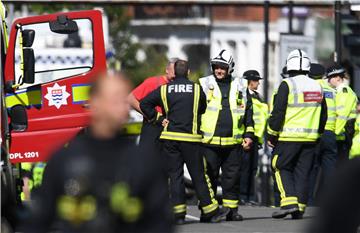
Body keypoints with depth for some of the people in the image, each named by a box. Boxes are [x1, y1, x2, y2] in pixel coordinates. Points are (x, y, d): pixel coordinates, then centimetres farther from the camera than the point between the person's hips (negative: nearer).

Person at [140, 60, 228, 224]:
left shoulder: (164, 90, 3)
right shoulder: (197, 90, 2)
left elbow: (144, 104, -1)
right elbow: (203, 109, 15)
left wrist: (157, 118, 7)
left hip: (170, 137, 1)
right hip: (191, 138, -1)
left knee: (174, 175, 4)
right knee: (198, 175, 5)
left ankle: (178, 212, -1)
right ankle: (210, 210, 10)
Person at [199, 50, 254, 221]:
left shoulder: (239, 87, 12)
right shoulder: (204, 85, 4)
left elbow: (248, 111, 17)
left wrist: (248, 135, 11)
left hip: (233, 142, 2)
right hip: (209, 141, -2)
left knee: (232, 177, 5)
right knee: (209, 177, 0)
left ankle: (232, 209, 12)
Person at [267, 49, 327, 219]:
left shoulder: (287, 85, -10)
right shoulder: (317, 87, 10)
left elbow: (278, 113, -12)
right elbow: (323, 116, 16)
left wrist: (271, 135, -3)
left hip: (288, 137, -5)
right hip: (310, 139, 5)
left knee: (281, 168, 5)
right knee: (302, 173, 9)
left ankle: (289, 202, -11)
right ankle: (300, 208, 7)